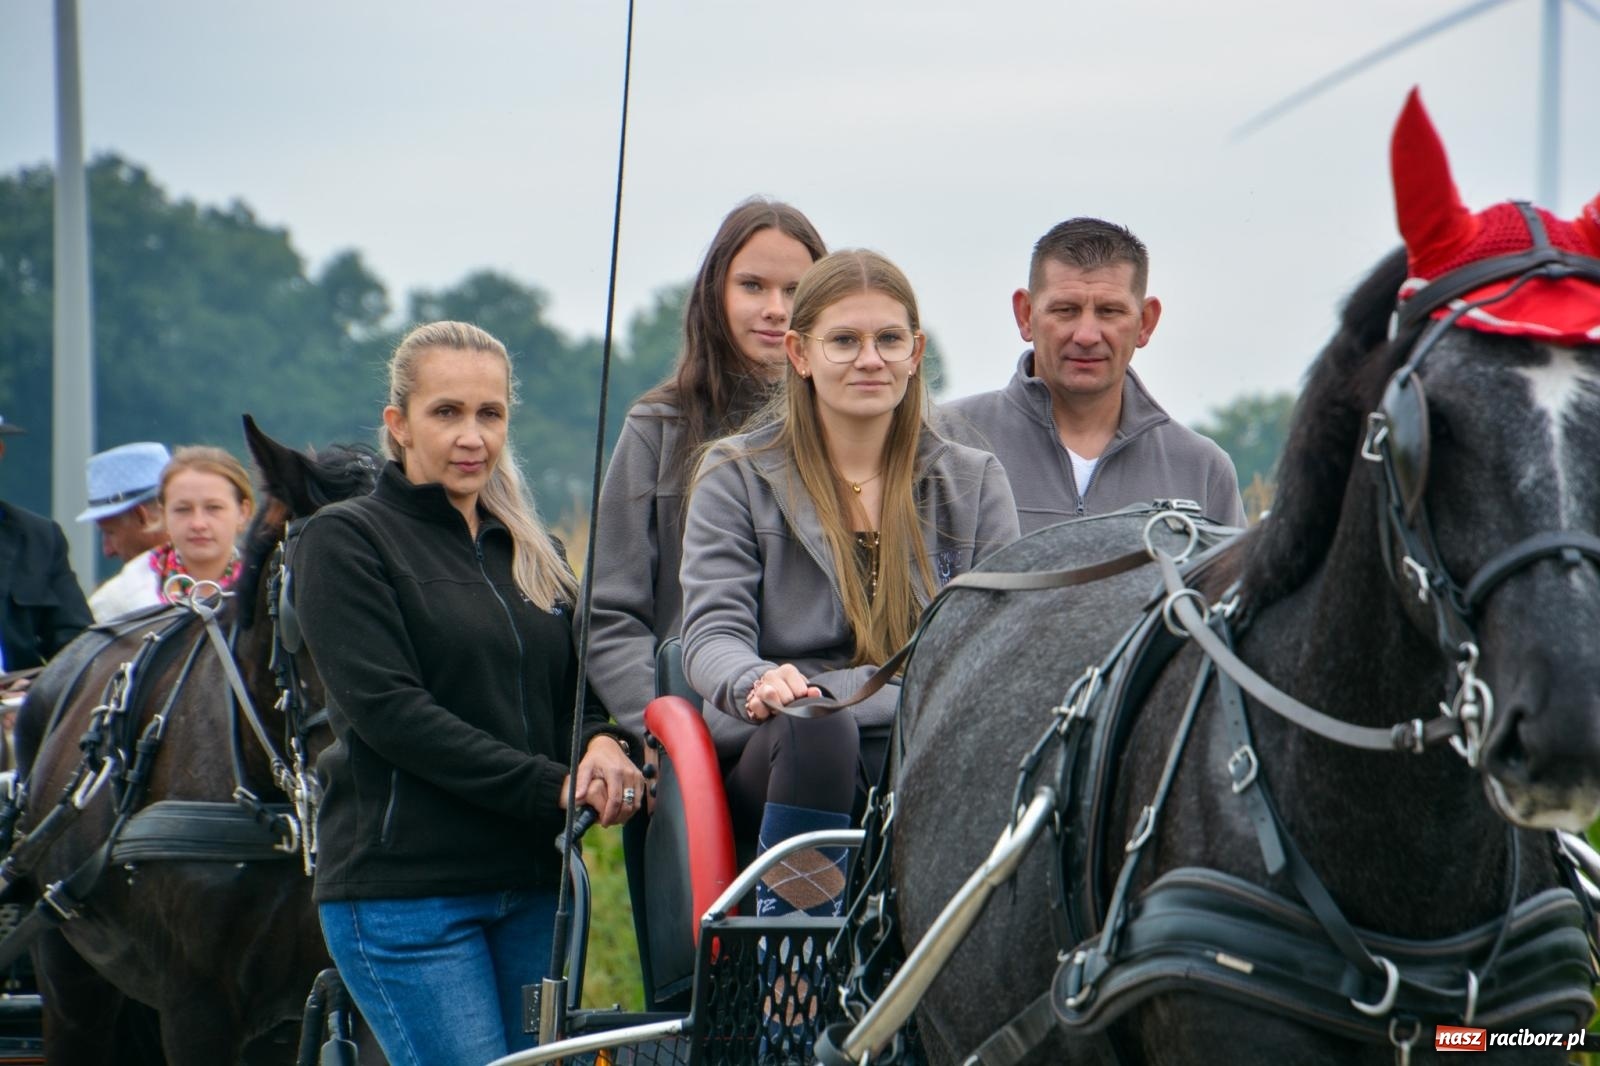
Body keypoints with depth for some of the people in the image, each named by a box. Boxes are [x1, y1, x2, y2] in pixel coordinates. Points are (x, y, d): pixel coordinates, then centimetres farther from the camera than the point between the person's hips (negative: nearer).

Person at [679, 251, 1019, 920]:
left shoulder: (973, 482, 17)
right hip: (774, 764, -1)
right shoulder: (737, 478, 10)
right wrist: (758, 684, -27)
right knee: (814, 727, -37)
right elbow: (713, 634, -2)